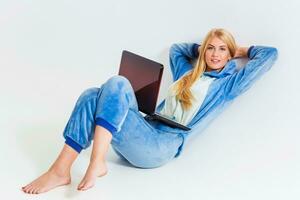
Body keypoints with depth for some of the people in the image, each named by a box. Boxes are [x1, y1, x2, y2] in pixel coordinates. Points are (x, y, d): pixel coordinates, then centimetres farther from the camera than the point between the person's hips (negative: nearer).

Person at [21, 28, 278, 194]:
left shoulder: (227, 83, 11)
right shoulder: (188, 73, 27)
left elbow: (270, 55, 7)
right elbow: (175, 48, 46)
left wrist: (241, 50, 23)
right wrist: (200, 48, 37)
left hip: (161, 147, -6)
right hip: (145, 134, 7)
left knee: (116, 84, -25)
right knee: (92, 96, -17)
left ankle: (97, 163, -35)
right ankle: (60, 170, -26)